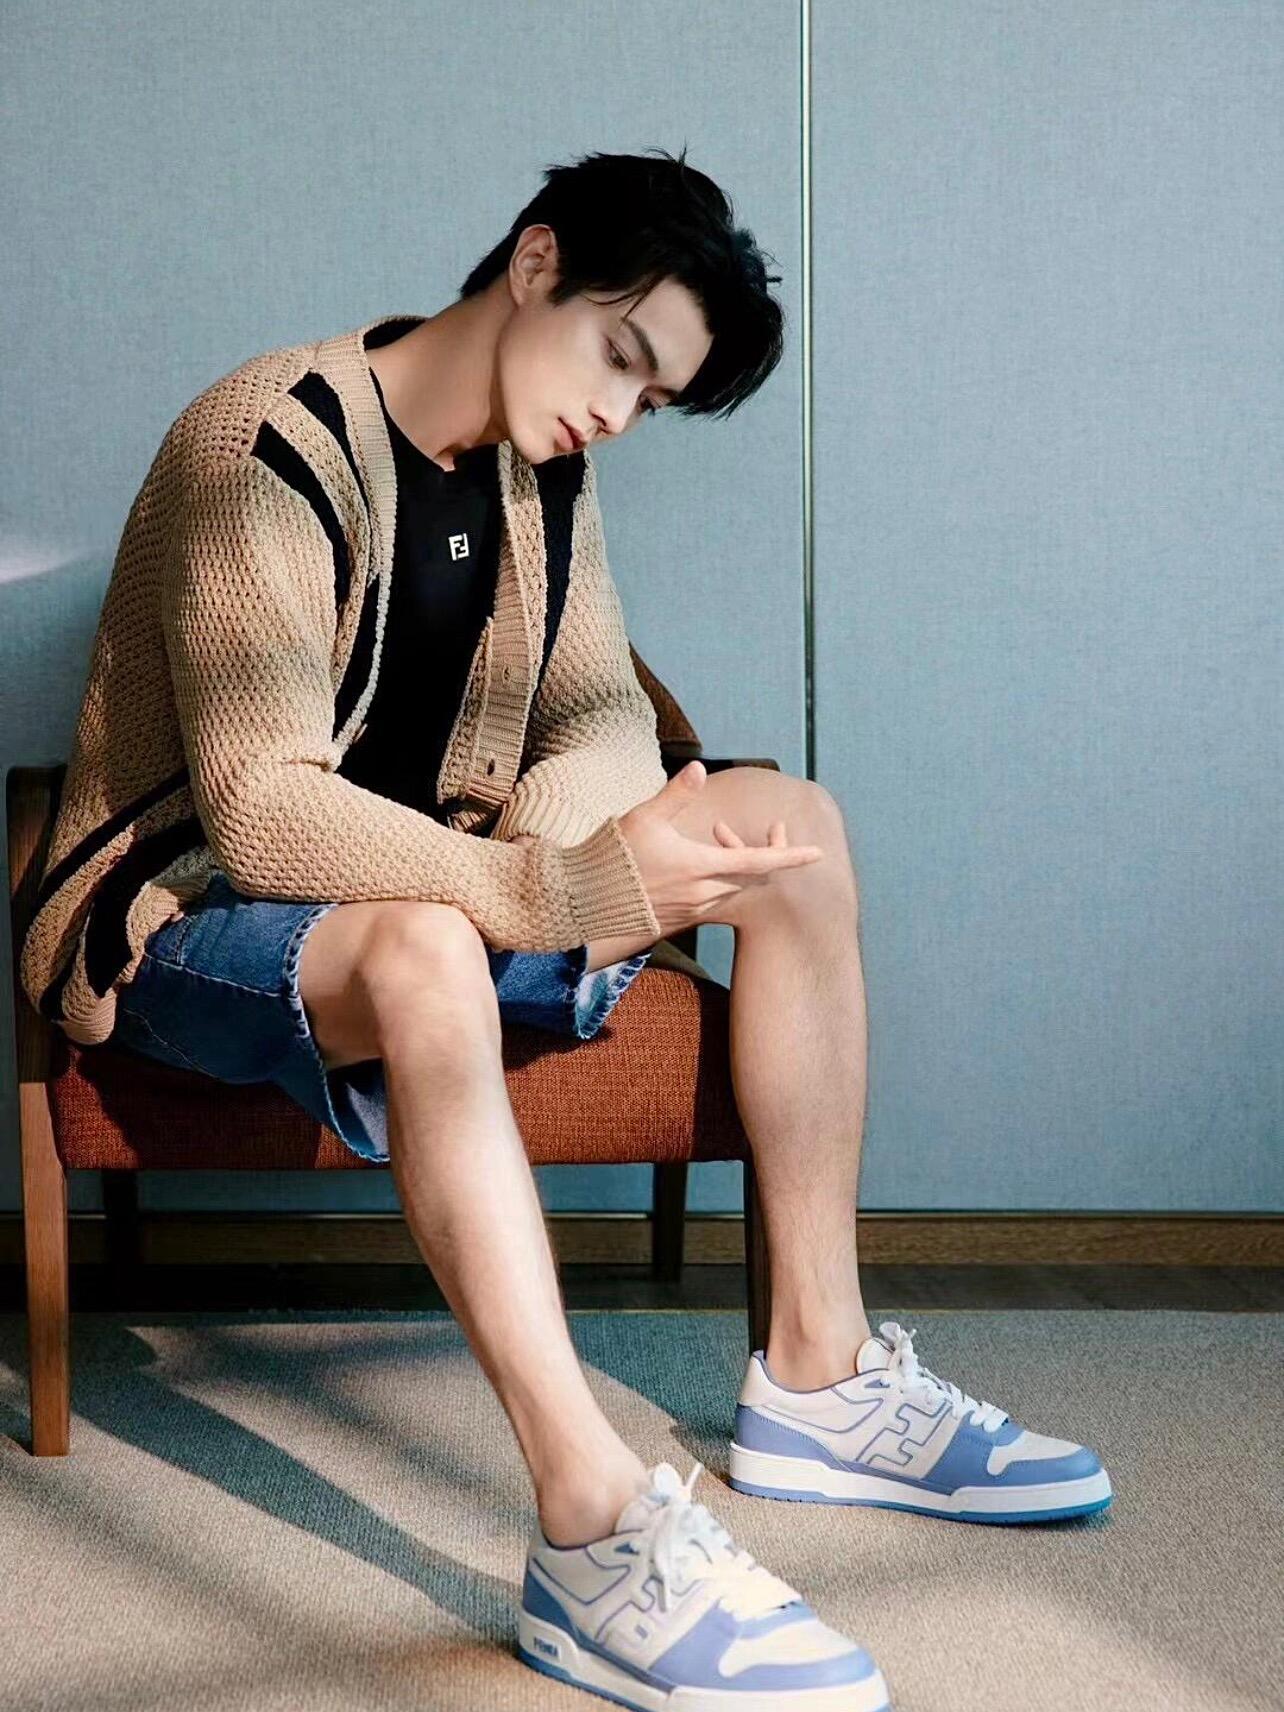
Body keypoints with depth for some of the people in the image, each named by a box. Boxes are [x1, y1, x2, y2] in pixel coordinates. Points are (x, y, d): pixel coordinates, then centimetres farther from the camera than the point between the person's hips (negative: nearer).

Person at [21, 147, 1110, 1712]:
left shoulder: (544, 467, 4)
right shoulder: (270, 449, -22)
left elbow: (603, 718, 2)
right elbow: (260, 809, -32)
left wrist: (563, 832, -23)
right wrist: (554, 891, -45)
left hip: (419, 877, 8)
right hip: (189, 921, -8)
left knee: (792, 827, -6)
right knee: (423, 947, -42)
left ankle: (819, 1376, -7)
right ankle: (596, 1536, -44)